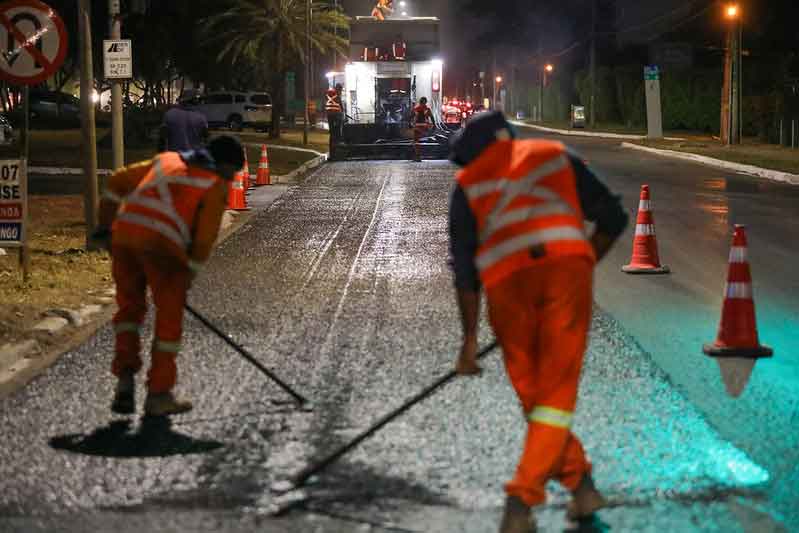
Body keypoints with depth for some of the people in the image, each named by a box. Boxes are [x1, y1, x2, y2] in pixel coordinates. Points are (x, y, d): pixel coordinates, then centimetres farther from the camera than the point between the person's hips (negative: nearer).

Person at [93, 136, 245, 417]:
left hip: (124, 235, 5)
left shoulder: (167, 160, 25)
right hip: (162, 245, -5)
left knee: (129, 307, 22)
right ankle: (158, 394, 14)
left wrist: (105, 226, 27)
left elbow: (118, 181, 23)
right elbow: (204, 239, 2)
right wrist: (186, 279, 10)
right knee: (169, 319, 10)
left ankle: (125, 377, 9)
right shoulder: (217, 186, 8)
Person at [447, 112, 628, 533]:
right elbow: (613, 217, 20)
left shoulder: (468, 185, 21)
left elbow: (464, 266, 13)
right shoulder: (555, 156, 25)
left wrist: (469, 339, 14)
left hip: (506, 282, 0)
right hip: (565, 266, 0)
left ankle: (579, 482, 18)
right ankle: (522, 498, -13)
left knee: (532, 393, 19)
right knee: (556, 394, 0)